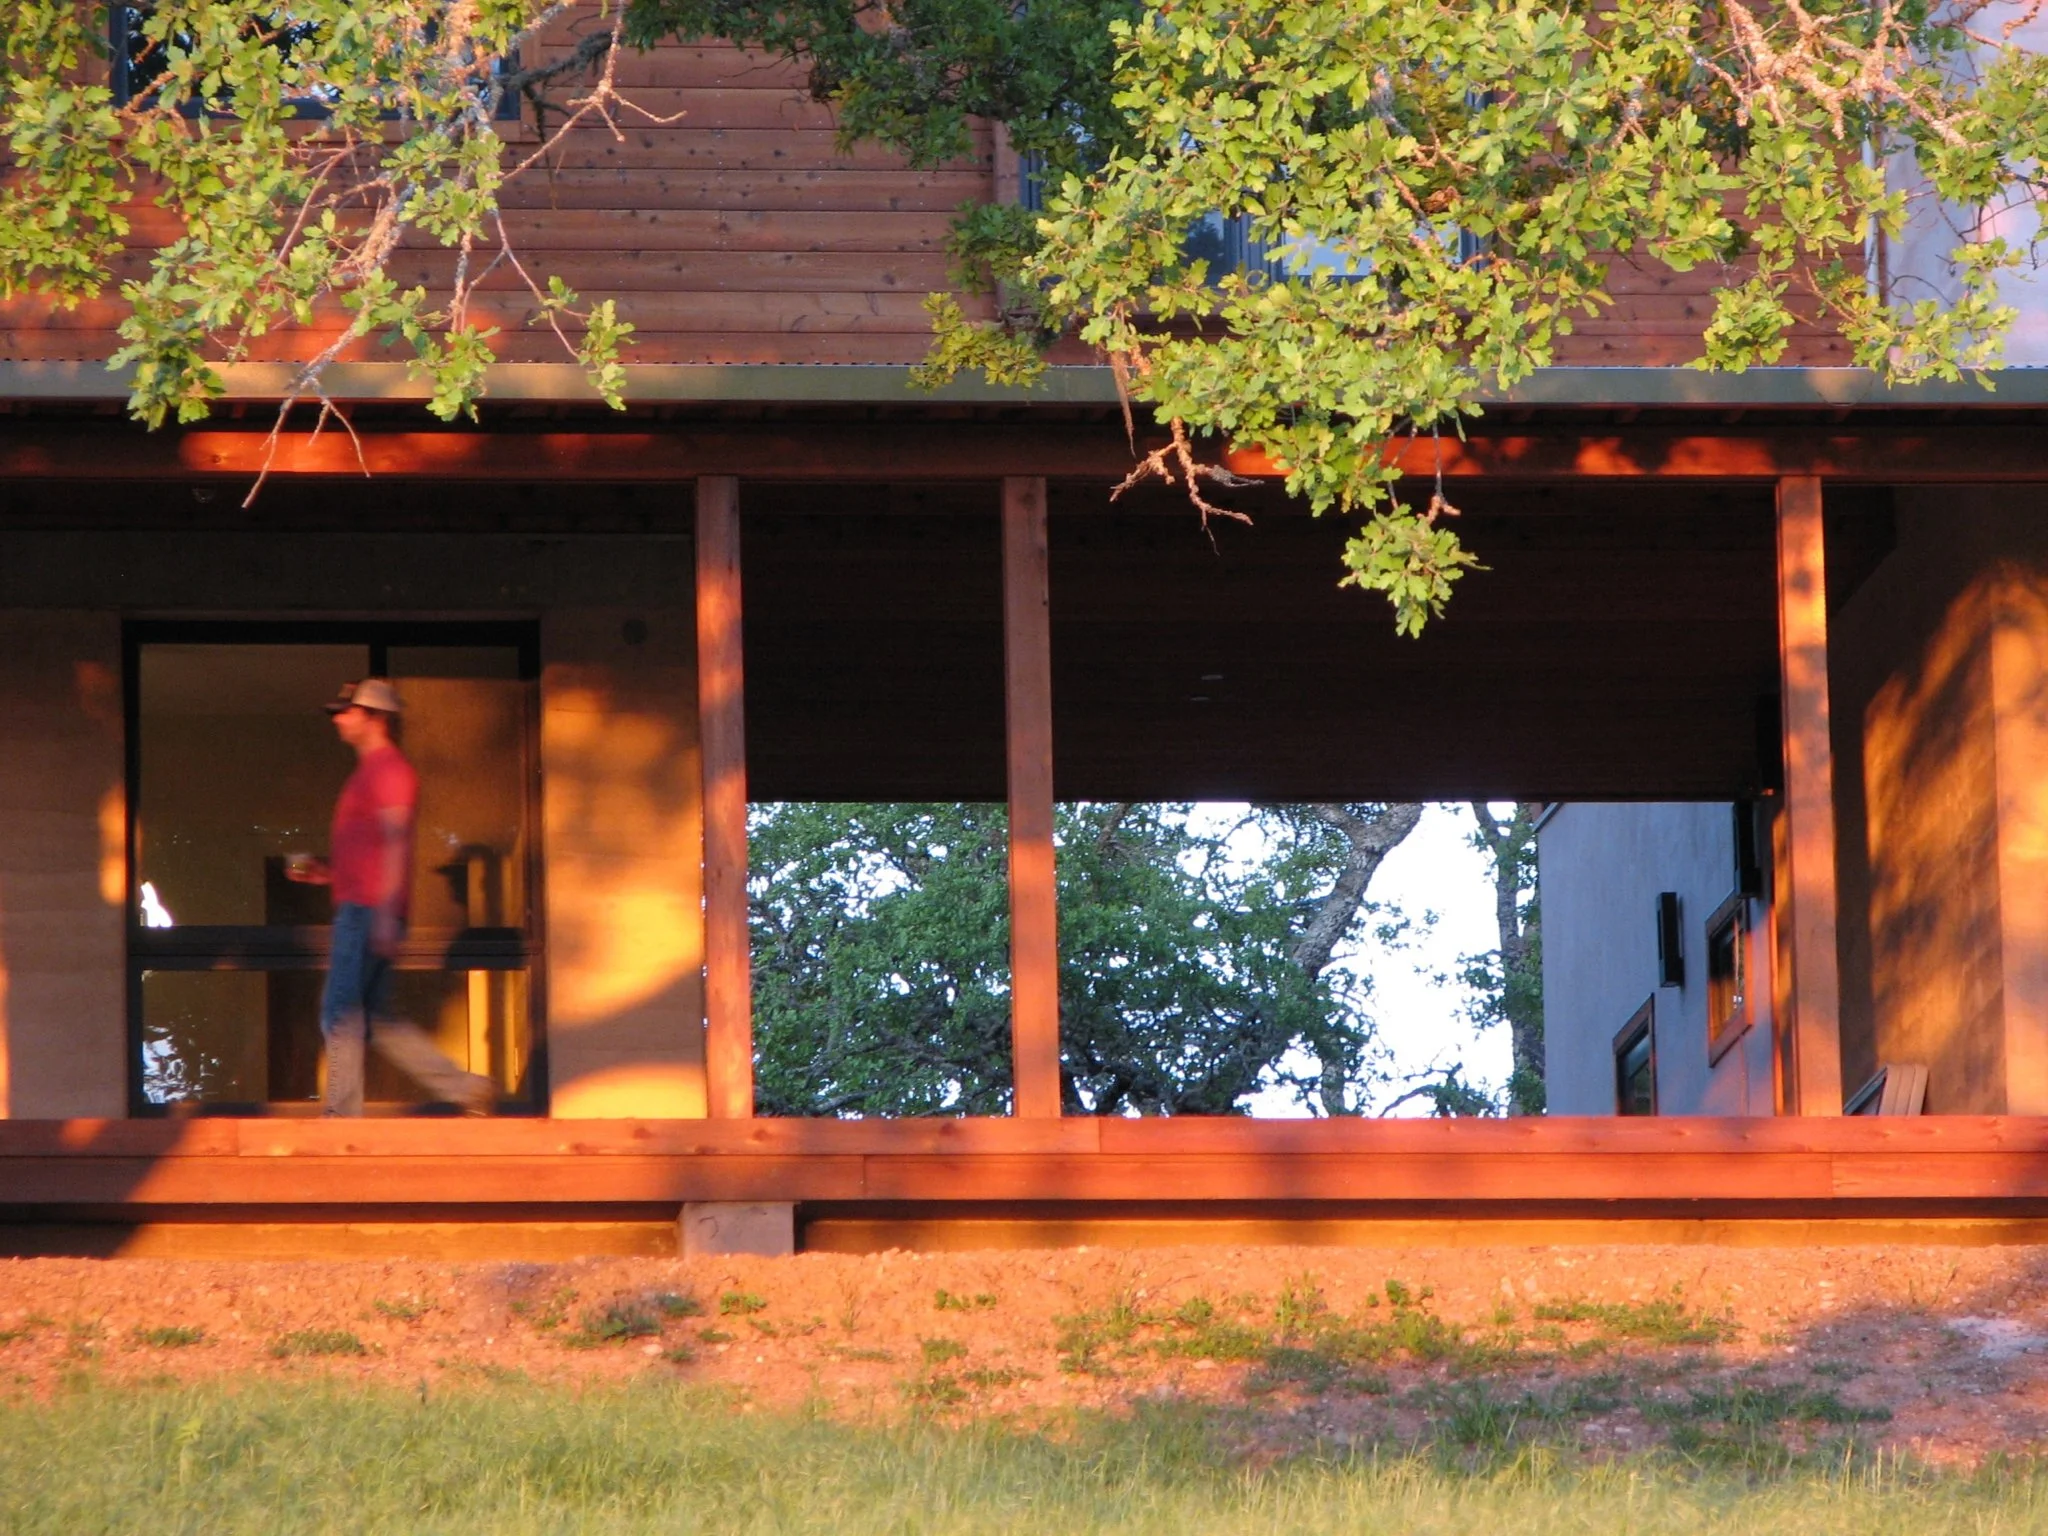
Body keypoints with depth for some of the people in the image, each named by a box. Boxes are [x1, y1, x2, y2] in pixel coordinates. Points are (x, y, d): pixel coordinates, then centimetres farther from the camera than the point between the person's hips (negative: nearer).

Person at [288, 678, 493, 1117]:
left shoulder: (388, 770, -9)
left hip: (369, 911, -10)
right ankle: (465, 1088, 8)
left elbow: (395, 844, -17)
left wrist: (385, 916, -23)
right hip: (358, 911, 10)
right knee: (377, 1021, 9)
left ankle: (342, 1114, -8)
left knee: (341, 1013, -9)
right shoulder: (369, 771, 22)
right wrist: (326, 871, 18)